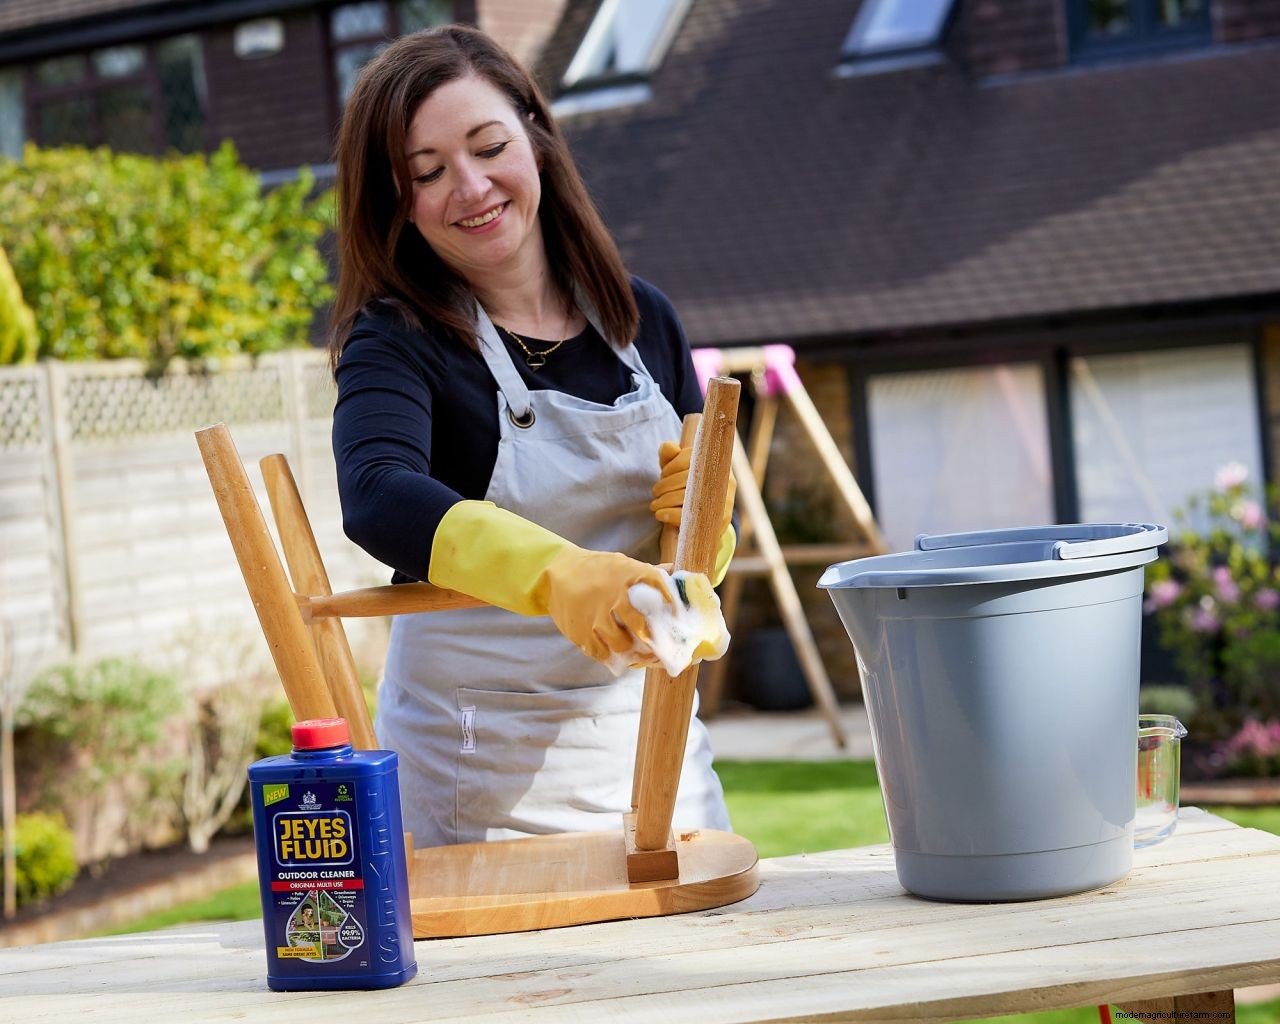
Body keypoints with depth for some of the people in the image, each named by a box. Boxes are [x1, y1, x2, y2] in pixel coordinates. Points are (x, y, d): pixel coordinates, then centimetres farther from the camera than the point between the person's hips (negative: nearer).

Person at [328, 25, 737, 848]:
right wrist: (558, 573, -46)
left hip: (652, 735, 5)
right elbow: (376, 499, -31)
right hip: (485, 773, -5)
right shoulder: (399, 341, -9)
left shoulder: (641, 319, 6)